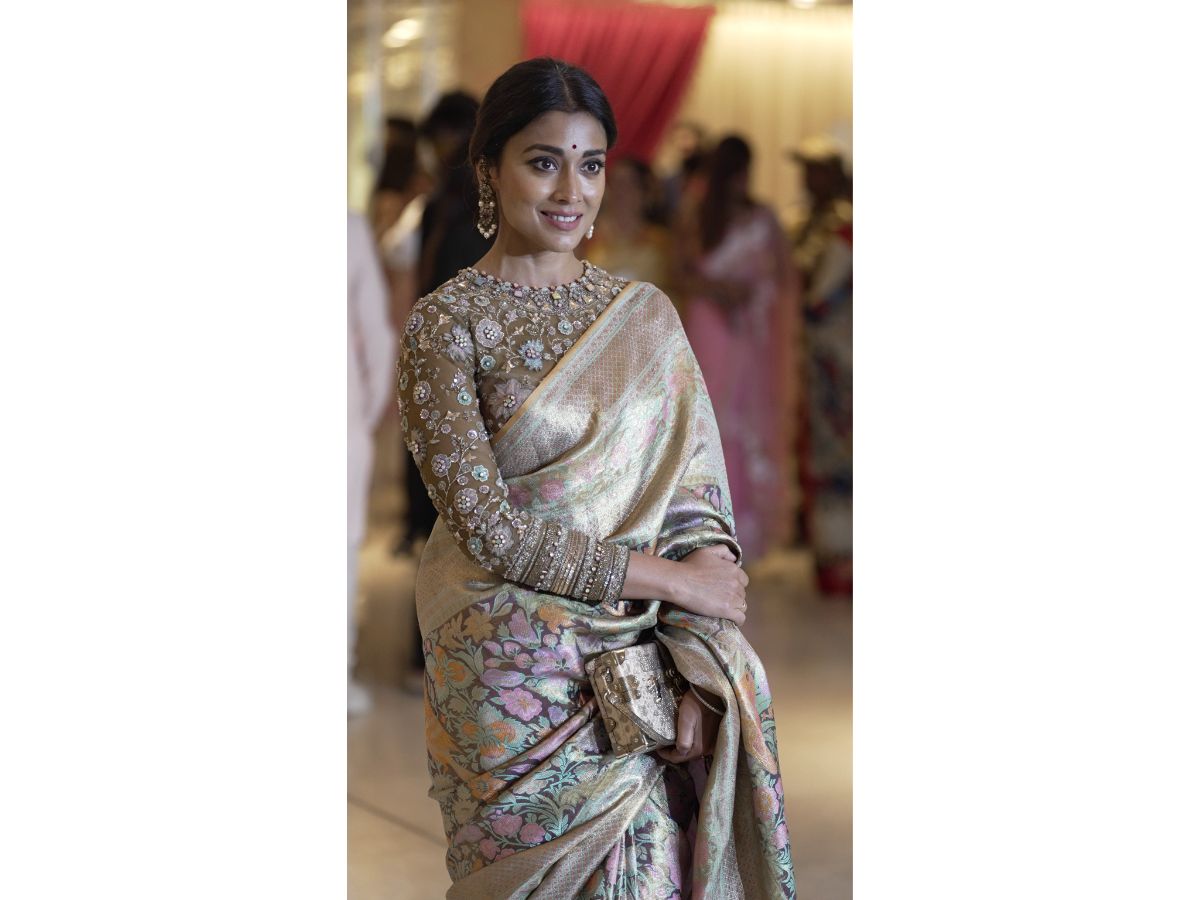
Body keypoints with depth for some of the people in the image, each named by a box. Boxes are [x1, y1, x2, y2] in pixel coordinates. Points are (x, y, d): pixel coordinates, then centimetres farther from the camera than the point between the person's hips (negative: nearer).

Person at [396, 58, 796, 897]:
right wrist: (665, 576, -11)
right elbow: (488, 528, -11)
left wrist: (701, 672, -10)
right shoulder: (446, 322, -5)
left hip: (648, 650, 3)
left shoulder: (646, 313, 8)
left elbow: (699, 496, 3)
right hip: (518, 667, -3)